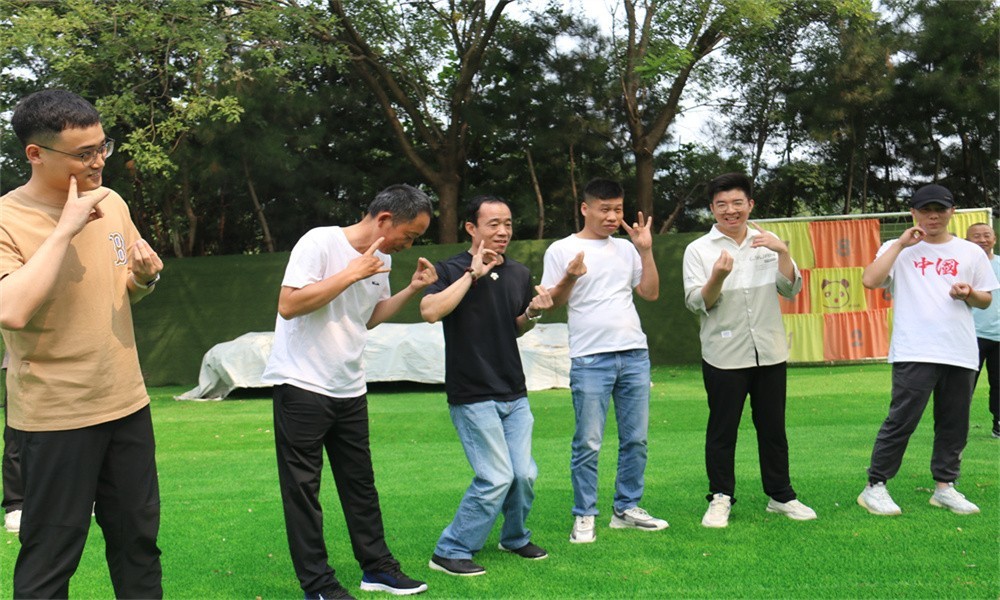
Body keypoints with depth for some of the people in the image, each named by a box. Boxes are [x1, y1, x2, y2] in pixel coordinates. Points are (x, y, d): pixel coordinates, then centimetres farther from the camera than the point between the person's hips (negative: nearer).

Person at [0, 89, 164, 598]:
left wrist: (147, 276, -5)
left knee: (138, 537, 14)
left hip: (127, 401, 6)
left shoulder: (112, 204, 4)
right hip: (55, 416, -5)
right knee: (51, 556, 4)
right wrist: (64, 229, -25)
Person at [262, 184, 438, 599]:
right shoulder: (320, 242, -16)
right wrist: (352, 273, -22)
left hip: (349, 390, 7)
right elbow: (289, 304, -24)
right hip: (302, 386, -7)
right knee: (303, 488, 1)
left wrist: (411, 290, 5)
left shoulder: (382, 259, 7)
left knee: (360, 483, 13)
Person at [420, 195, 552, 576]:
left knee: (524, 474, 6)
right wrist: (472, 274, -22)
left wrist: (532, 313, 0)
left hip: (513, 394, 6)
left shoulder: (519, 274, 9)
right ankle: (451, 552, 5)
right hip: (473, 395, -6)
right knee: (496, 477, -10)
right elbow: (430, 311, -28)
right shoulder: (452, 270, -8)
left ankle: (515, 538, 32)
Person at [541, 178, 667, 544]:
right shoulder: (561, 250, 2)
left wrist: (646, 252, 6)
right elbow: (551, 303, 0)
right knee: (588, 442, -4)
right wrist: (569, 278, -18)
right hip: (590, 359, -4)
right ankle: (584, 517, 6)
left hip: (634, 354, 5)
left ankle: (627, 508, 20)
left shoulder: (626, 249, 14)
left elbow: (651, 294, 14)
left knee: (635, 438, 8)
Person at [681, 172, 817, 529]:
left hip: (770, 352, 3)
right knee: (722, 431, 1)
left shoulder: (766, 243, 9)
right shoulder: (698, 250, -1)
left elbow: (791, 290, 4)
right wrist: (717, 277, -25)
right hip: (724, 356, -3)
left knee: (773, 427, 11)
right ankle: (720, 499, 13)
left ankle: (780, 496, 23)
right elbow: (697, 303, -6)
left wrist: (783, 253, -12)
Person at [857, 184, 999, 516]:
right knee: (902, 419, -8)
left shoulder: (971, 252, 13)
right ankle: (875, 486, 0)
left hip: (960, 353, 4)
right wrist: (900, 244, -10)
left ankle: (944, 486, 20)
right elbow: (869, 280, -11)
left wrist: (969, 294, -5)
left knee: (954, 423, 8)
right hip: (914, 352, -4)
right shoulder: (899, 249, 6)